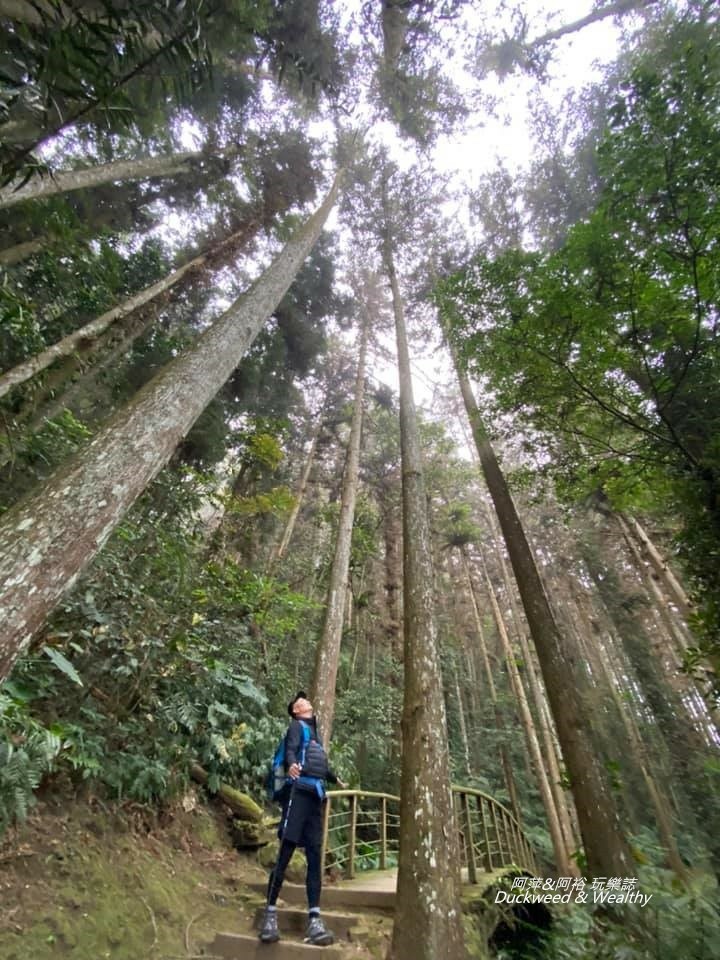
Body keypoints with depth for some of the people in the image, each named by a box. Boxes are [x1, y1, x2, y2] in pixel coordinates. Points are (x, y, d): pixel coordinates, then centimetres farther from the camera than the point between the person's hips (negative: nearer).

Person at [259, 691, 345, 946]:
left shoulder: (314, 731, 24)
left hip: (316, 795, 7)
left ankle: (314, 919, 6)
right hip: (299, 790, -7)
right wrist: (291, 765, -42)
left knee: (315, 857, 3)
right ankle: (270, 913, 5)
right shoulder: (297, 726, 2)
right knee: (285, 853, -6)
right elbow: (290, 750, -18)